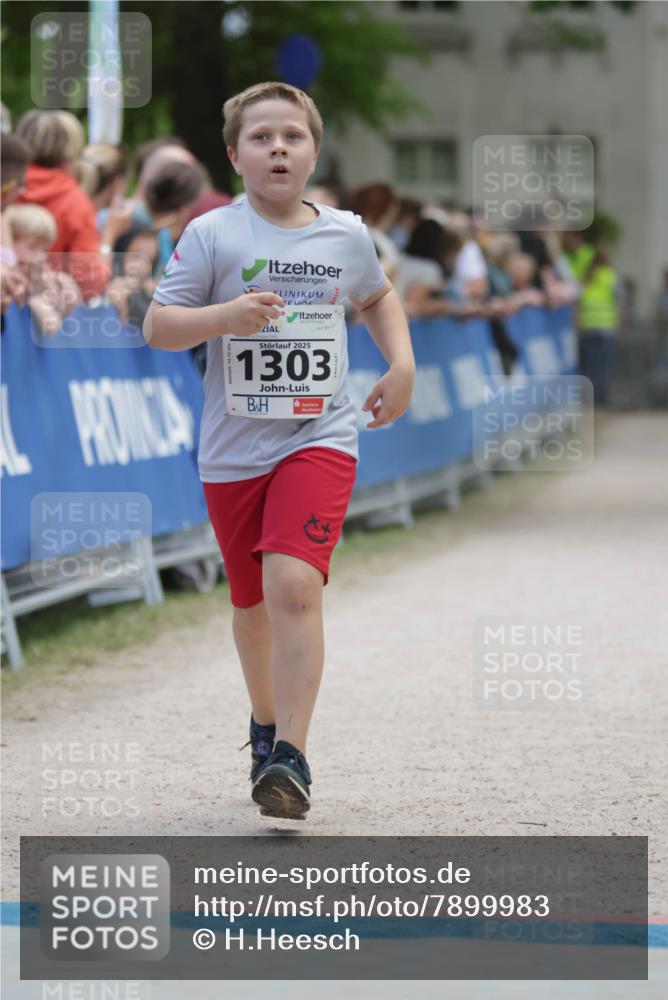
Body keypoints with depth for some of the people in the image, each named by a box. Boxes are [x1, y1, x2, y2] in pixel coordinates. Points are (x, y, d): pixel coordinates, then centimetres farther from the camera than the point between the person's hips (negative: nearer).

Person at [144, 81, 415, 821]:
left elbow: (378, 296, 26)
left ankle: (292, 758, -21)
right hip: (233, 448, 1)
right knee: (252, 601, 14)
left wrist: (401, 364, 11)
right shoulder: (212, 235, -5)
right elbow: (157, 327, -8)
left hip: (319, 439, -1)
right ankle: (265, 724, 41)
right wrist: (226, 315, -24)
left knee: (295, 585, -21)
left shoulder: (345, 235, 4)